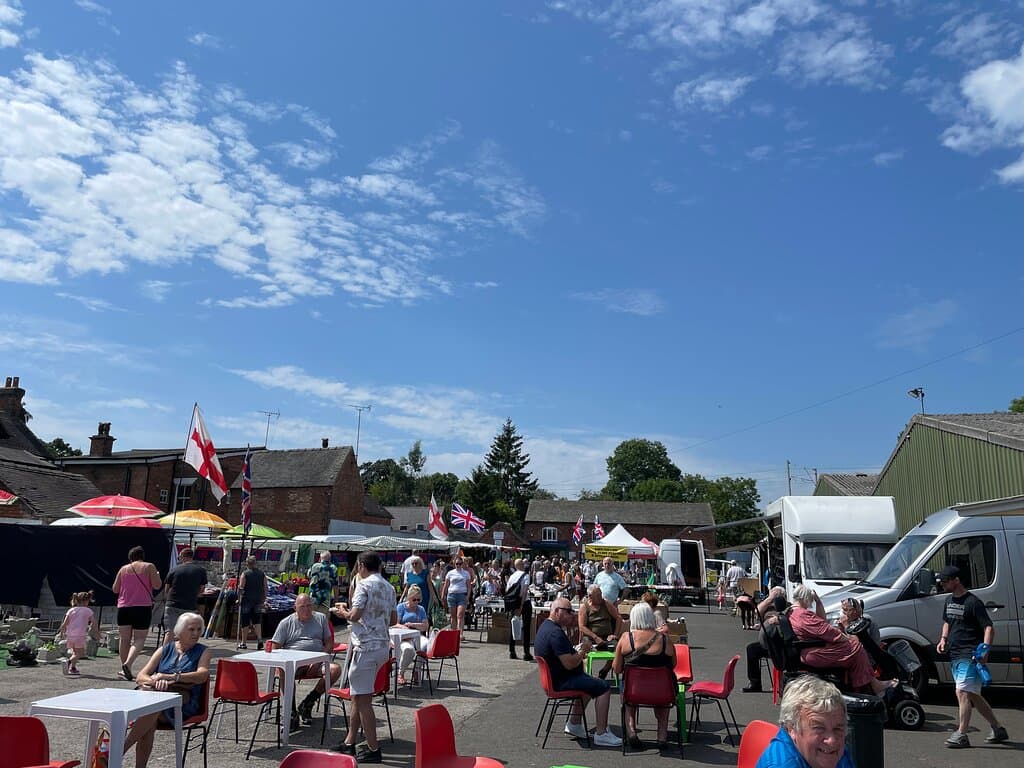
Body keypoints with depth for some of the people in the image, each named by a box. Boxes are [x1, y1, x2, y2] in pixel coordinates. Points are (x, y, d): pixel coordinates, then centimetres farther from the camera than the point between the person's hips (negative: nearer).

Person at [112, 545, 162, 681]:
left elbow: (115, 589, 13)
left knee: (125, 639, 13)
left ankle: (124, 670, 16)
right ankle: (128, 663, -23)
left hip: (124, 607, 3)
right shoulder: (149, 567, 0)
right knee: (139, 639, -1)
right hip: (143, 607, -3)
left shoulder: (123, 569, 10)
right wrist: (158, 576, 13)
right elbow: (157, 585, -6)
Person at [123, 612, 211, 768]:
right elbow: (141, 677, 8)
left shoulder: (202, 651, 10)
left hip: (185, 704, -2)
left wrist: (170, 677, -24)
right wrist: (155, 681, -16)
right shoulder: (165, 649, 16)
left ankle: (122, 748, -29)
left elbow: (202, 675, -10)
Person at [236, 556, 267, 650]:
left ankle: (243, 643, 12)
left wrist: (239, 599, -1)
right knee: (257, 621, 11)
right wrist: (264, 600, 13)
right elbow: (265, 588, 6)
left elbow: (241, 588, -11)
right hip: (258, 600, 3)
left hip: (247, 600, -3)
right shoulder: (262, 574, 5)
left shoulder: (245, 574, -7)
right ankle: (259, 639, -4)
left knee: (245, 622, 6)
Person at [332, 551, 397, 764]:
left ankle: (373, 749, 3)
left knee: (363, 698, -1)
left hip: (366, 646, -9)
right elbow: (393, 620, 16)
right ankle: (349, 742, 25)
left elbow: (354, 616, -20)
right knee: (358, 695, 18)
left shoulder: (365, 585, -13)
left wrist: (343, 612, 0)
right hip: (383, 645, 9)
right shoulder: (388, 587, 12)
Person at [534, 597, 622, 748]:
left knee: (591, 683, 29)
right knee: (603, 688, -13)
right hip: (561, 681, -11)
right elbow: (569, 664, -28)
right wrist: (583, 650, -12)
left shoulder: (546, 625, 9)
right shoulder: (555, 633, -26)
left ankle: (574, 724, 30)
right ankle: (601, 734, -8)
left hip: (553, 677, 11)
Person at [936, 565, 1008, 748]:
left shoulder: (973, 602, -11)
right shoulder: (949, 600, 14)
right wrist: (943, 639, 11)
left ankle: (961, 734, -13)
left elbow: (989, 628, -15)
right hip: (954, 656, 9)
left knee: (962, 692, -15)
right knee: (973, 696, 15)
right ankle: (998, 730, 29)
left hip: (970, 656, -9)